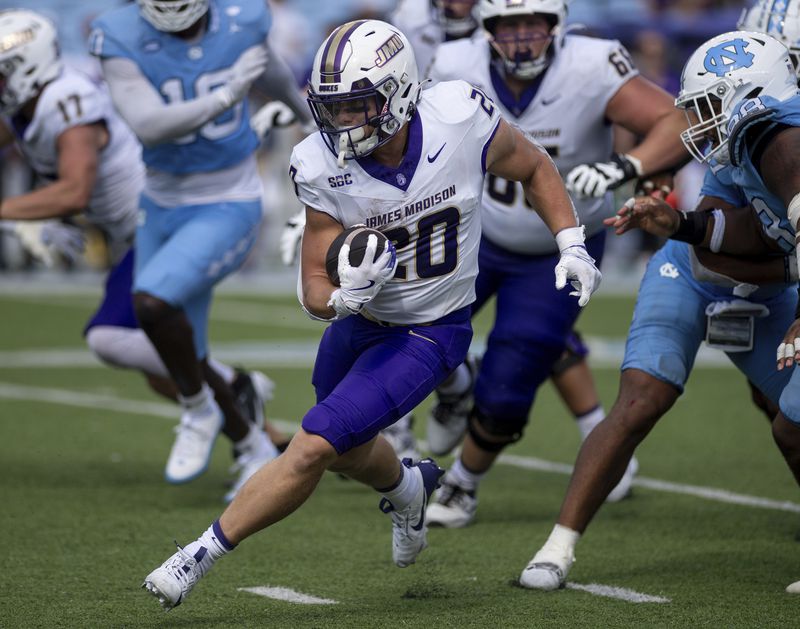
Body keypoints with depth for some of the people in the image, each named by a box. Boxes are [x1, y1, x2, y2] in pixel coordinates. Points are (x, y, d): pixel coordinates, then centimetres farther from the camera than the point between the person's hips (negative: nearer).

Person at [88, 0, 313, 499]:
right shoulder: (122, 40, -14)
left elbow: (271, 72, 14)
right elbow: (147, 126, -27)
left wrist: (307, 112, 34)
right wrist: (226, 96, -37)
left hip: (227, 209, -3)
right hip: (163, 208, 3)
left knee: (152, 301, -26)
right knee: (183, 361, 10)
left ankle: (199, 410, -1)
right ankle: (254, 450, 33)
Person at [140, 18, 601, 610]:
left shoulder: (461, 120, -24)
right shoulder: (324, 169, -20)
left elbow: (534, 166, -2)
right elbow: (314, 289, -14)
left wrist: (572, 244, -9)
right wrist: (342, 296, -37)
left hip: (429, 334, -4)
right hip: (358, 320, 4)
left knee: (314, 446, -16)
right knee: (347, 452, 23)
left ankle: (203, 553, -4)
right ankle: (408, 487, 58)